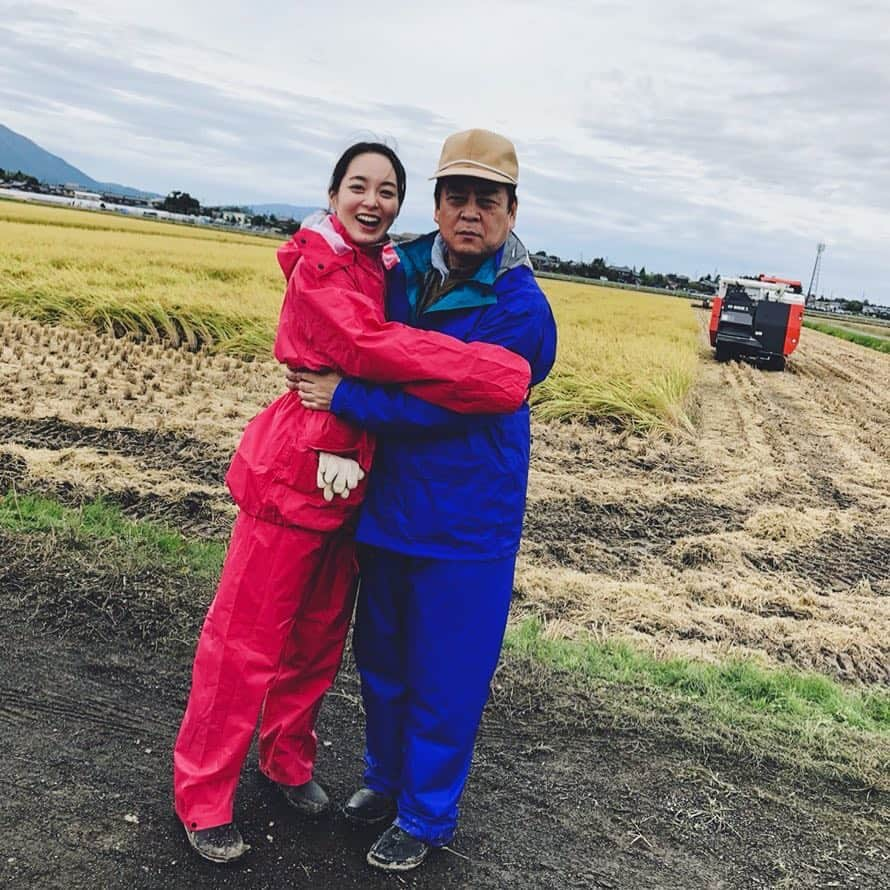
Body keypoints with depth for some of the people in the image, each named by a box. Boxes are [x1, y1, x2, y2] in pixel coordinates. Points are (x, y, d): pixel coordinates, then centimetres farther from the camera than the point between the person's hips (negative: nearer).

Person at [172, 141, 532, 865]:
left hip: (352, 480, 7)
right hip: (296, 473, -7)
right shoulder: (320, 269, -13)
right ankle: (203, 797, 20)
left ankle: (288, 759, 38)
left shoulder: (390, 270, 9)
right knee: (247, 641, 3)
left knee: (320, 635, 18)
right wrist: (502, 374, -28)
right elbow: (370, 347, -28)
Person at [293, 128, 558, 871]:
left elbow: (448, 401, -23)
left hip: (466, 524, -5)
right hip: (389, 504, 6)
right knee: (382, 658, 20)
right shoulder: (400, 271, 0)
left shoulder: (520, 309, -16)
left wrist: (343, 396, -20)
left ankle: (426, 817, 30)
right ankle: (386, 777, 44)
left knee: (444, 680, 8)